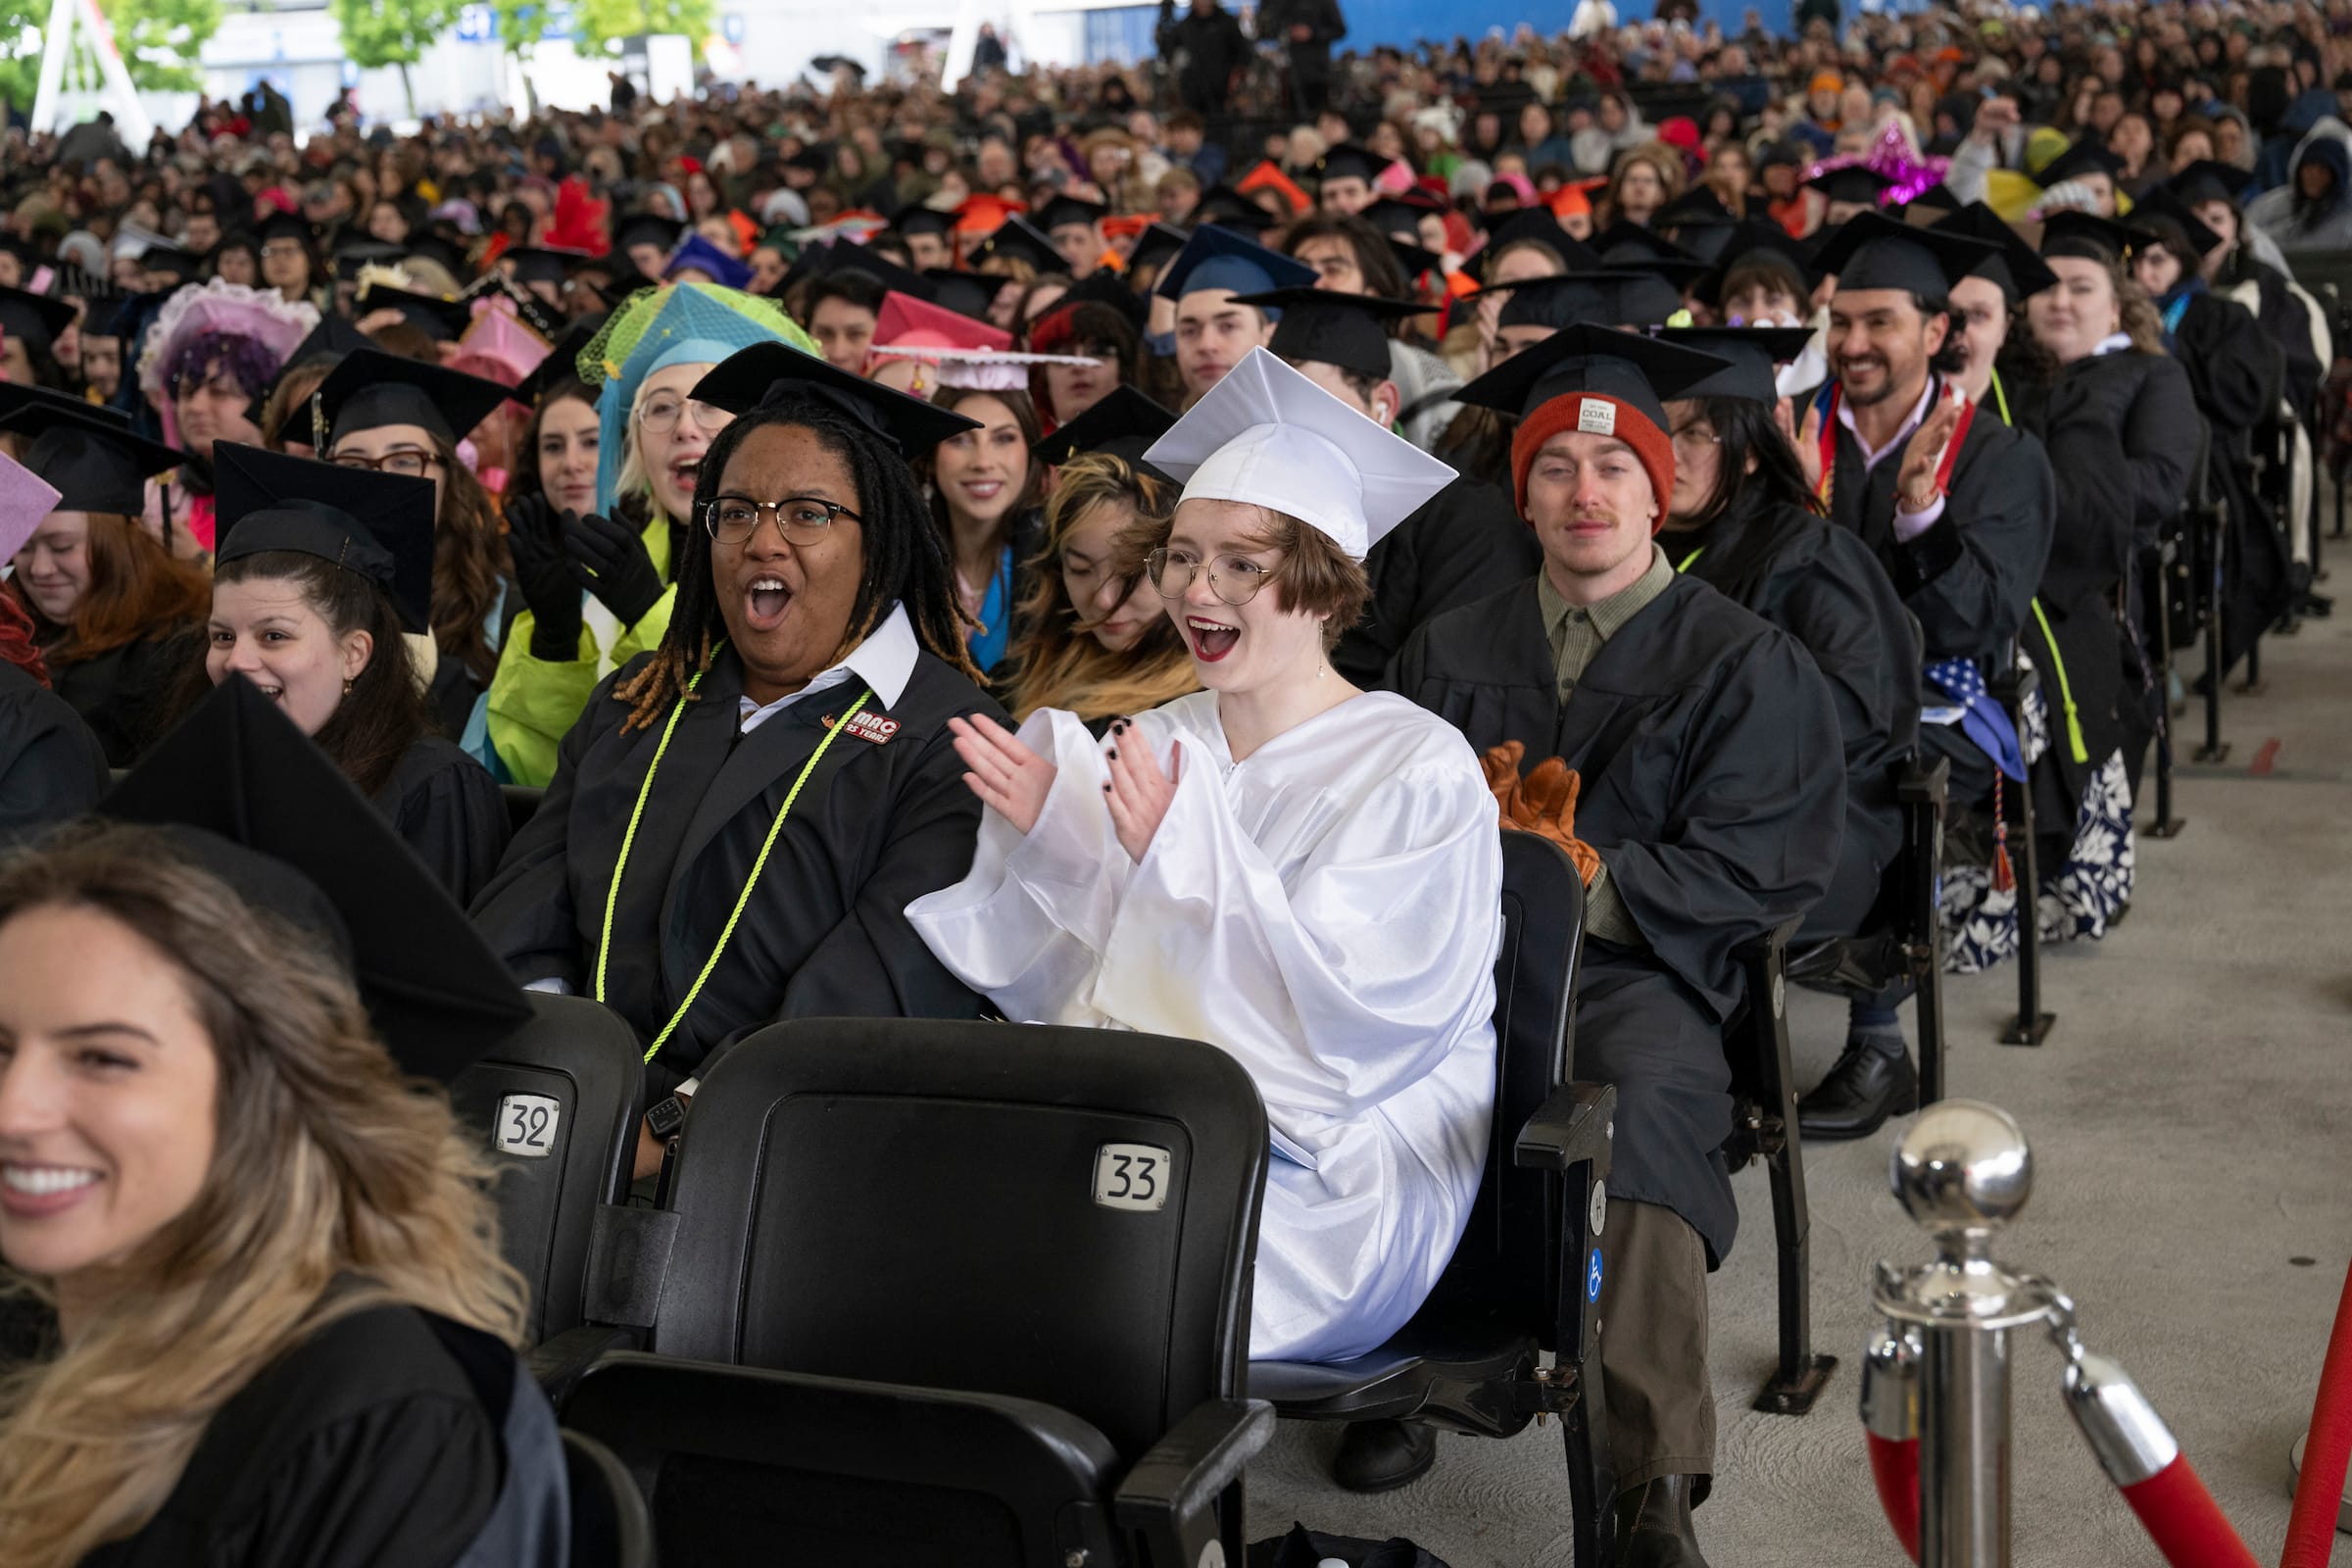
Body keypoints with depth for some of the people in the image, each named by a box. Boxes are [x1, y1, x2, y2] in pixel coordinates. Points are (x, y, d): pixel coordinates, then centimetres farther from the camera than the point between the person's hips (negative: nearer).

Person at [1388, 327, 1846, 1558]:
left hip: (1640, 968, -2)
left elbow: (1751, 873, 1)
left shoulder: (1745, 663, 8)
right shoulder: (1451, 650, 18)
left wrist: (1581, 877, -12)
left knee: (1643, 1098, -36)